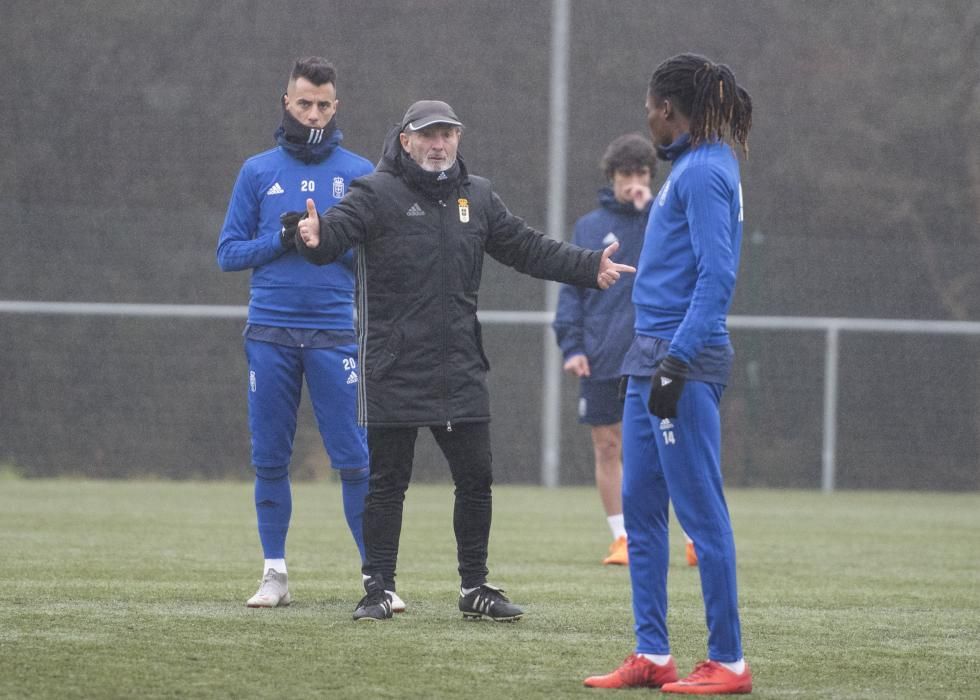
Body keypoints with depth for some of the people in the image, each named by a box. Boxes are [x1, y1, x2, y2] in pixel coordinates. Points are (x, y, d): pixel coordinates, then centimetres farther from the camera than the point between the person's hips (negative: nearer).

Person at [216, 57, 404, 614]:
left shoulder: (360, 174, 7)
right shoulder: (259, 172, 10)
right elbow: (229, 252, 8)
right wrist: (280, 239, -9)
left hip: (336, 333, -1)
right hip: (270, 333, 1)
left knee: (355, 459, -6)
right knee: (270, 458, 4)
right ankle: (275, 573, 12)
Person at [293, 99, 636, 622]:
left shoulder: (476, 197, 13)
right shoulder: (377, 194, -6)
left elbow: (526, 248, 20)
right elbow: (337, 231, -21)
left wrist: (590, 268, 13)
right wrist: (315, 238, -45)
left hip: (460, 371, 5)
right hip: (393, 371, -5)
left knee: (475, 479, 8)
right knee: (387, 482, 1)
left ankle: (475, 588, 20)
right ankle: (378, 589, 9)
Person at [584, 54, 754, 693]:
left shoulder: (705, 173, -13)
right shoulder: (690, 167, 16)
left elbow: (716, 278, -20)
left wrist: (676, 363, -24)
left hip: (684, 357, -10)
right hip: (653, 354, 10)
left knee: (702, 513, -7)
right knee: (641, 508, 11)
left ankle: (728, 662, -3)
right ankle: (652, 656, 15)